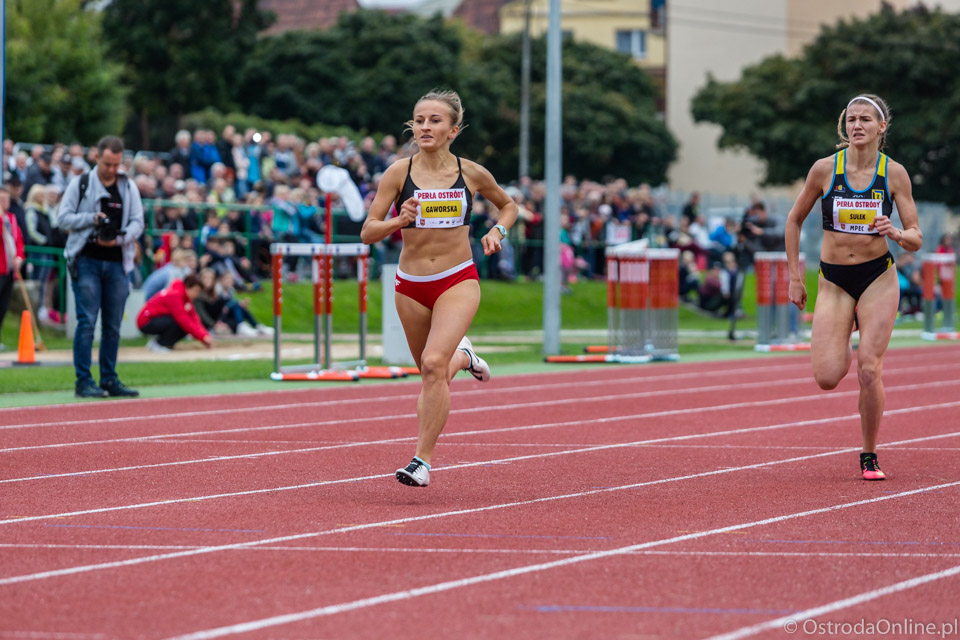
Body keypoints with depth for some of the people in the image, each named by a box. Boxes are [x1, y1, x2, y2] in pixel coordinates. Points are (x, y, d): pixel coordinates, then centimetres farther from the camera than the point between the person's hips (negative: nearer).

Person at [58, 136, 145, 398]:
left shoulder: (129, 187, 11)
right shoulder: (80, 184, 3)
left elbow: (137, 222, 6)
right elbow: (64, 218, 1)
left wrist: (119, 238, -12)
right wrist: (92, 218, -14)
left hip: (117, 263, 3)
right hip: (86, 261, -3)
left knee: (113, 325, 6)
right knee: (87, 322, -8)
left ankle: (109, 379, 14)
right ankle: (84, 381, -5)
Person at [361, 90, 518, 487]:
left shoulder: (471, 173, -2)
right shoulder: (399, 173, -5)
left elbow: (508, 205, 19)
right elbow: (367, 233, -7)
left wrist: (498, 232, -1)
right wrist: (399, 221, -26)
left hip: (458, 282, -2)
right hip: (411, 285, 2)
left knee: (434, 364, -24)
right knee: (432, 374, 16)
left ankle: (423, 460, -19)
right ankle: (462, 356, 53)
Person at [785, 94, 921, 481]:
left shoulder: (894, 173, -3)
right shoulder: (825, 169, -4)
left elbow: (916, 240, 0)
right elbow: (794, 220, 9)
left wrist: (895, 232, -22)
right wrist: (794, 277, 6)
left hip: (879, 279, -1)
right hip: (833, 281, 1)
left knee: (869, 371, -11)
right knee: (827, 378, -12)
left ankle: (869, 456, 8)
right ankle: (843, 355, 26)